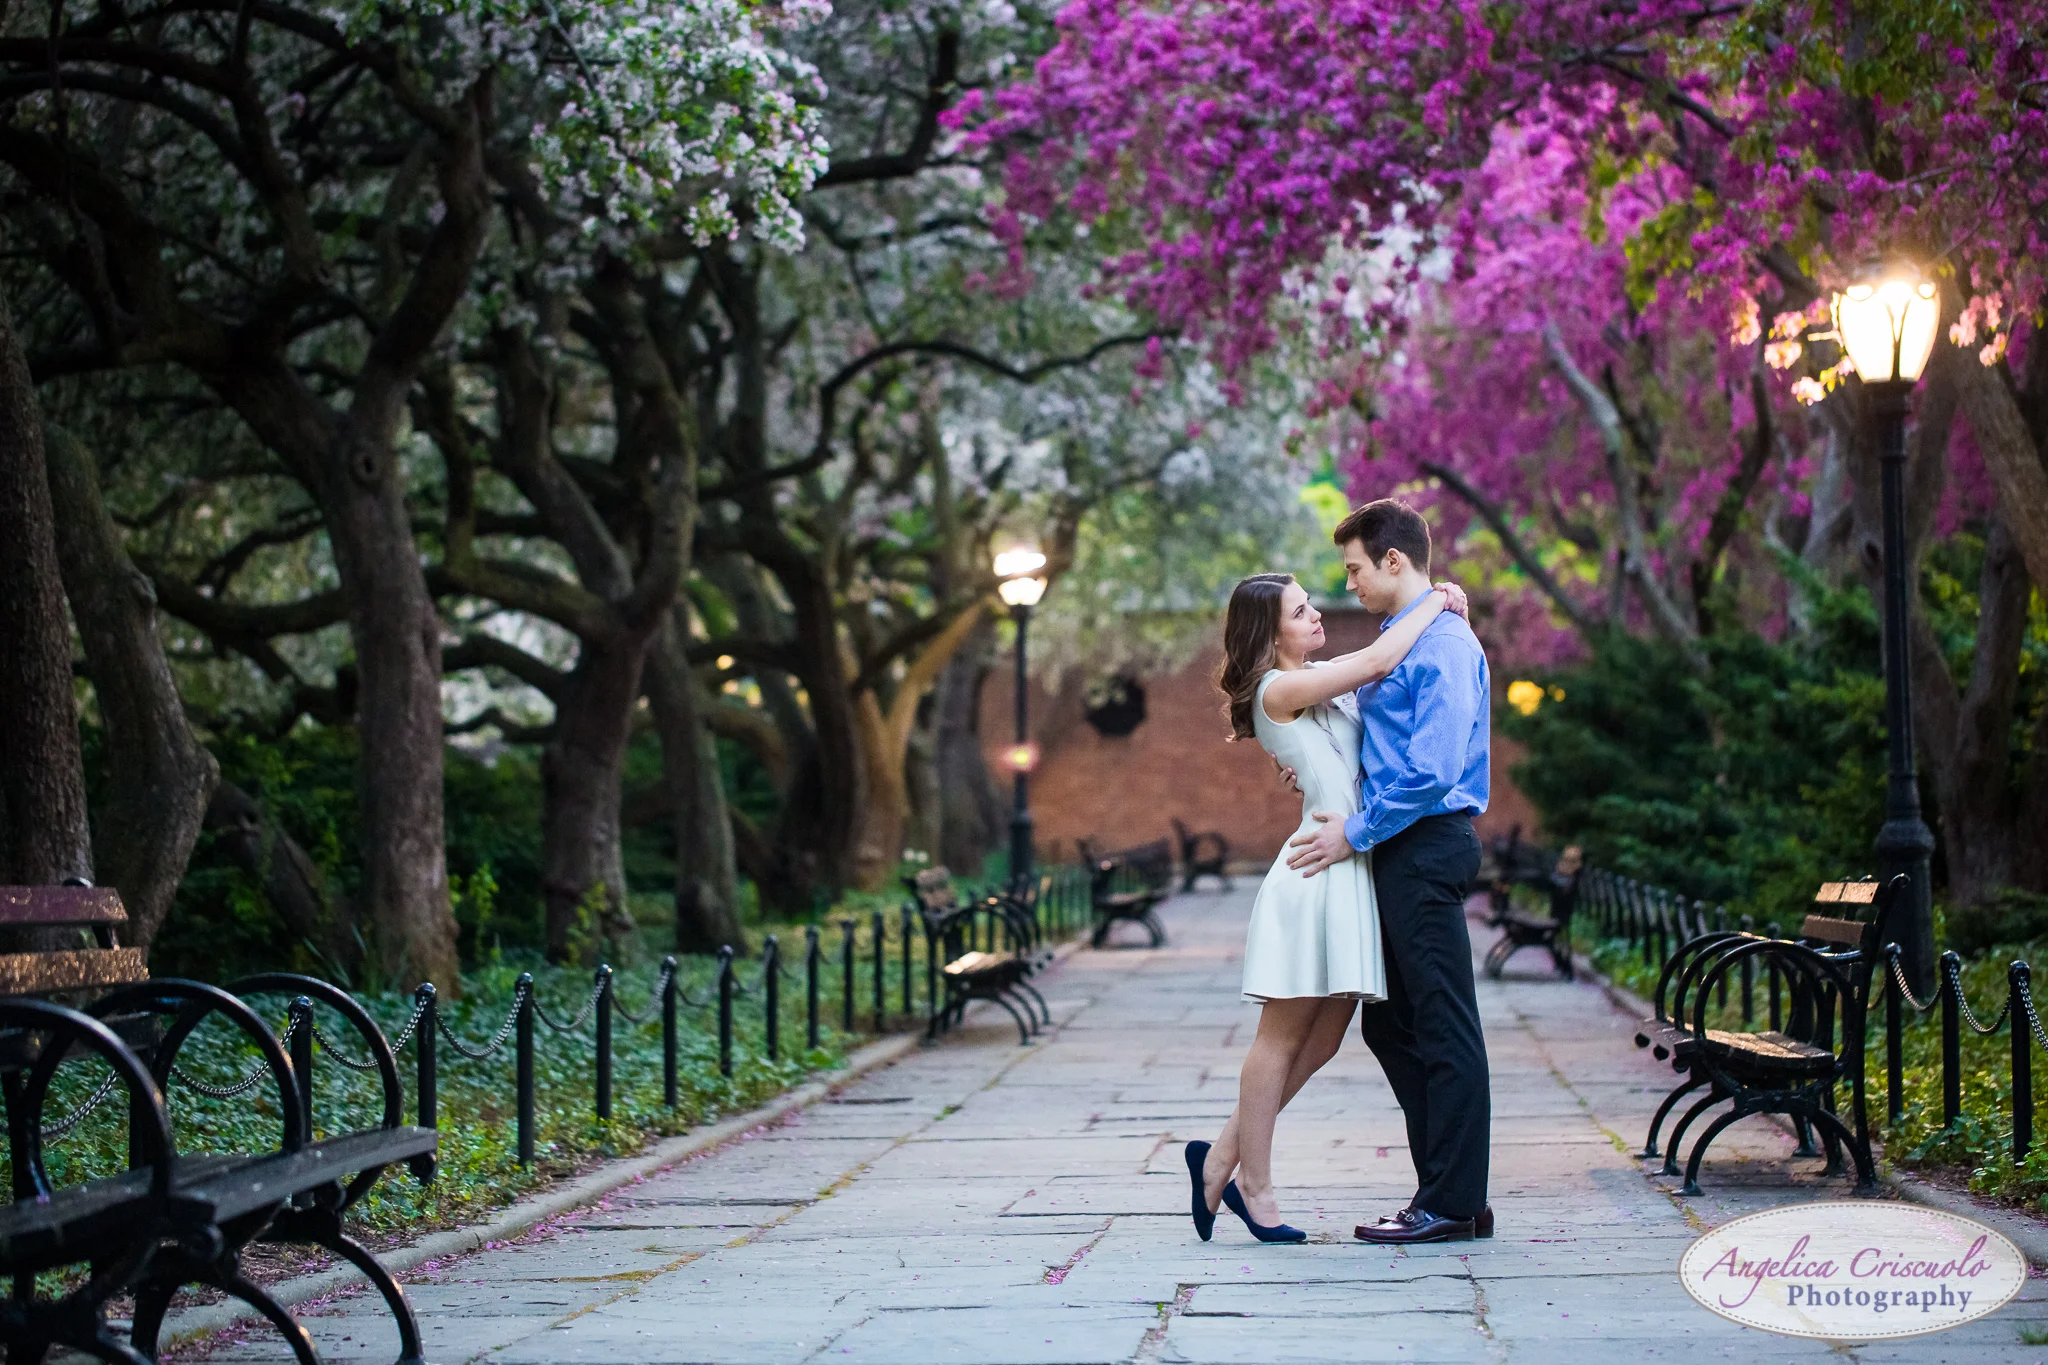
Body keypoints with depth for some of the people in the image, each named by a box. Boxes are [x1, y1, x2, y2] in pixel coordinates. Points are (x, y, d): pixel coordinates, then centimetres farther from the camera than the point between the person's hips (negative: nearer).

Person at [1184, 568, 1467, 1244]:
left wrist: (1442, 607, 7)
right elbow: (1376, 662, -16)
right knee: (1284, 1036, -1)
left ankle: (1222, 1159, 18)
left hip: (1351, 871, 9)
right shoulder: (1278, 690, -9)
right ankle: (1253, 1186, 8)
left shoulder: (1327, 679, 16)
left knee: (1321, 1041, 9)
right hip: (1317, 870, -9)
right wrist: (1434, 604, -3)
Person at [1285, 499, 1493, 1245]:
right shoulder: (1397, 641, 16)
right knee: (1388, 1023, 13)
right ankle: (1446, 1189, 19)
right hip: (1399, 852, 10)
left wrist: (1356, 832, -15)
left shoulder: (1443, 644, -14)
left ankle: (1451, 1205, 3)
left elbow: (1432, 771, -21)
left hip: (1426, 848, -10)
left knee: (1443, 1028, -3)